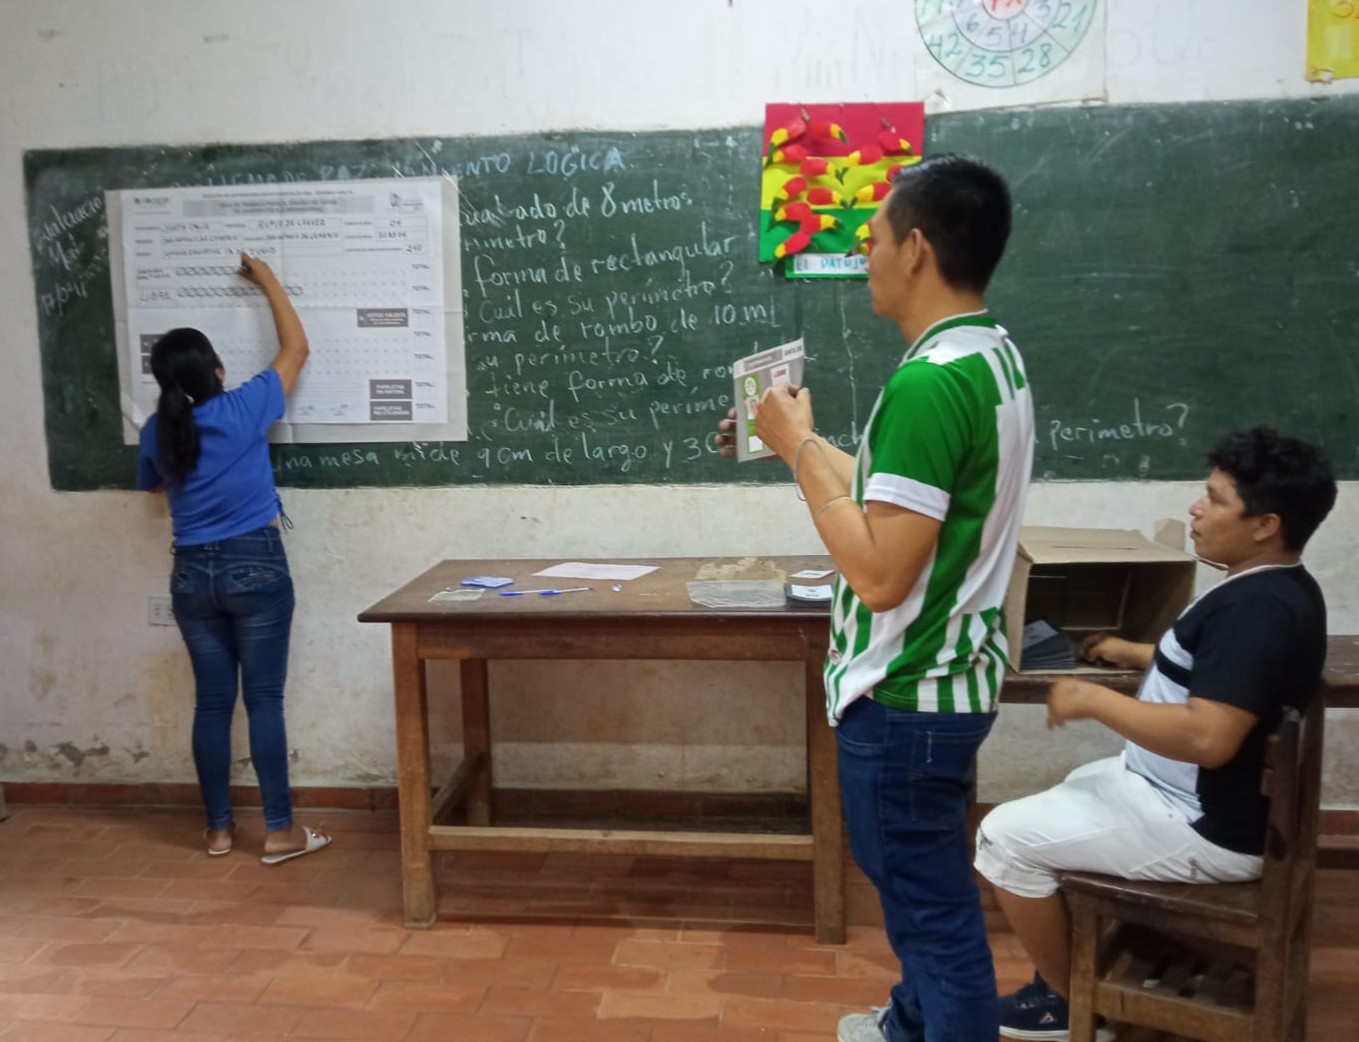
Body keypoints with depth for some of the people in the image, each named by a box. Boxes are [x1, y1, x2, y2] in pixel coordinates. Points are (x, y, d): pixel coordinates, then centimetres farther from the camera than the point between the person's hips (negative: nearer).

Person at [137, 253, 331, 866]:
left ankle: (219, 828, 18)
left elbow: (151, 484, 23)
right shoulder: (245, 409, -9)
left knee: (212, 702, 10)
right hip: (256, 567, -4)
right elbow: (296, 347, 4)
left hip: (192, 574, 4)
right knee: (264, 700, -1)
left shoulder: (157, 432, 1)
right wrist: (267, 280, 14)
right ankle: (279, 831, 4)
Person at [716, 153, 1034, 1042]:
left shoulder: (930, 381, -26)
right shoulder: (996, 357, 6)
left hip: (906, 696, -10)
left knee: (932, 902, 7)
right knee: (921, 883, 27)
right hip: (947, 675, 11)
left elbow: (879, 572, -28)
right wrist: (802, 442, 15)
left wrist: (800, 448, -18)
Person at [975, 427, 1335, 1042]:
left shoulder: (1256, 608, -27)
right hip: (1195, 800, 11)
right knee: (1066, 791, 29)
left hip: (1206, 828, -11)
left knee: (1007, 837, -6)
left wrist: (1093, 700, -25)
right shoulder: (1275, 590, 6)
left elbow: (1208, 737, -36)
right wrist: (1136, 655, 13)